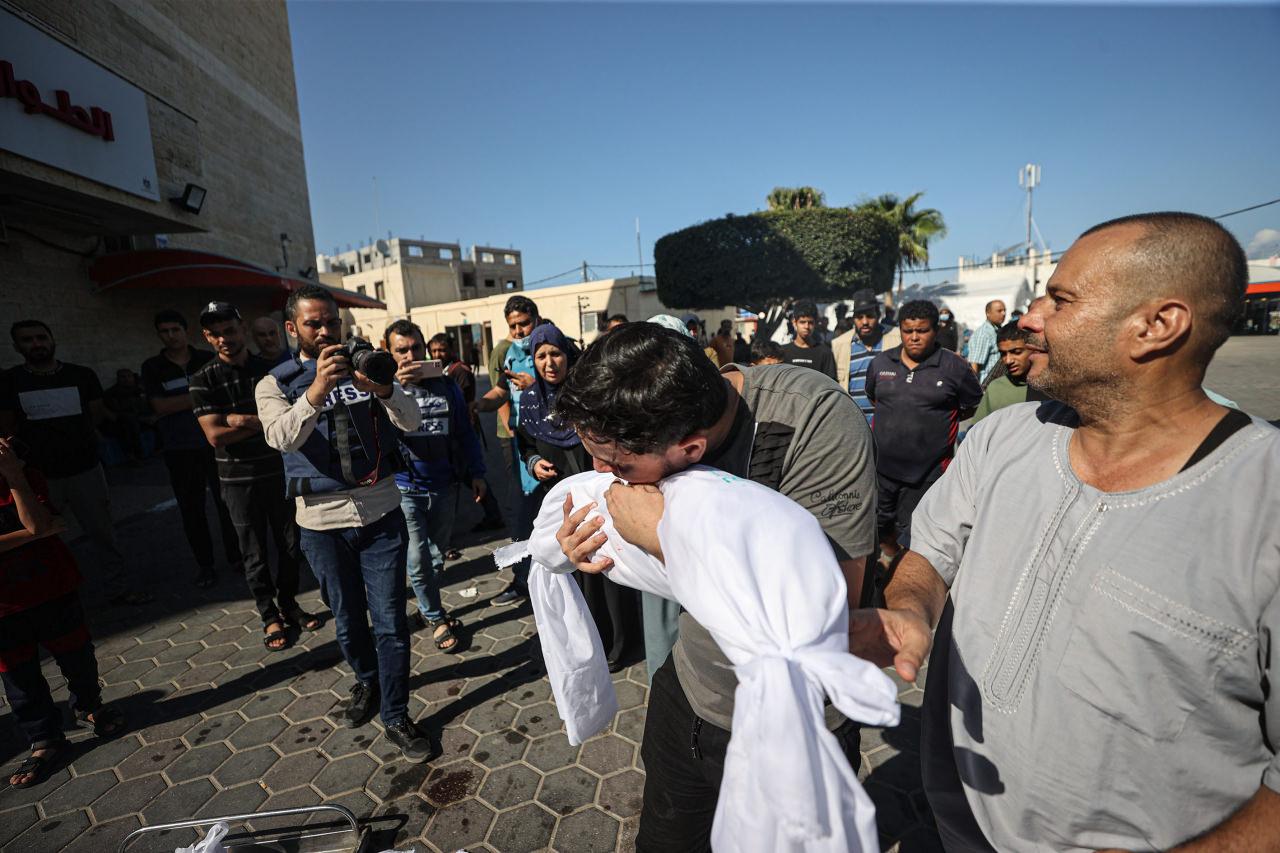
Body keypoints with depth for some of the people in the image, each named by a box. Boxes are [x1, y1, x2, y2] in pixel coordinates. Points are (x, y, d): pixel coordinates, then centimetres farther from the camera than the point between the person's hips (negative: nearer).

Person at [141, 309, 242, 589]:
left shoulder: (208, 359, 2)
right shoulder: (152, 367, 2)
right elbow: (160, 406, -8)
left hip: (214, 443, 0)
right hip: (179, 449, 1)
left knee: (226, 501, 2)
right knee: (191, 508, 8)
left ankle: (235, 556, 17)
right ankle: (204, 564, 20)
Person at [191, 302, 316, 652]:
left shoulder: (270, 369, 2)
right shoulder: (203, 379, -4)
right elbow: (215, 436, -12)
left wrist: (243, 419, -16)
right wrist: (265, 422, -12)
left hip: (279, 471, 2)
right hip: (238, 478, -2)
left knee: (291, 544, 10)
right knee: (255, 553, 8)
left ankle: (289, 604, 30)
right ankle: (270, 617, 24)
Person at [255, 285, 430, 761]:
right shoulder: (276, 384, 0)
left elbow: (411, 422, -10)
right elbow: (282, 438, -21)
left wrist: (384, 389, -30)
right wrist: (317, 390, -37)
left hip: (381, 511, 0)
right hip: (322, 520, 0)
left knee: (391, 620, 2)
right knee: (347, 619, 17)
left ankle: (395, 716, 18)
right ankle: (367, 681, 44)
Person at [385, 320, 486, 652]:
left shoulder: (446, 385, 3)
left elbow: (465, 432, 8)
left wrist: (476, 473, 4)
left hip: (444, 487, 3)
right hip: (406, 490, -3)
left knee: (437, 557, 17)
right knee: (418, 561, 2)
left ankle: (428, 609, 39)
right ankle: (436, 618, 23)